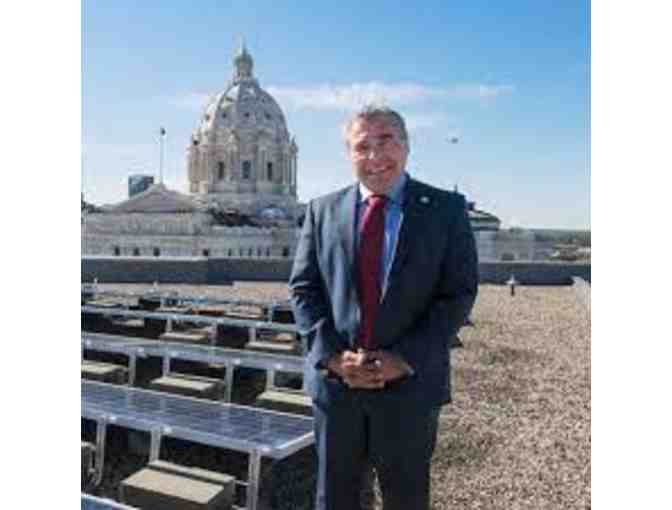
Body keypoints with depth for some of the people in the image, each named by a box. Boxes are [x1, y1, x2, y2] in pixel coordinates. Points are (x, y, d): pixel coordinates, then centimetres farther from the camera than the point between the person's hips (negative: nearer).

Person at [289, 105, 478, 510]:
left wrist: (405, 359, -14)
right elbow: (303, 288, 2)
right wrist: (332, 355, -11)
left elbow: (458, 293, -6)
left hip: (410, 383, -1)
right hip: (335, 379, 2)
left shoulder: (446, 209, -2)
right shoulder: (323, 210, 5)